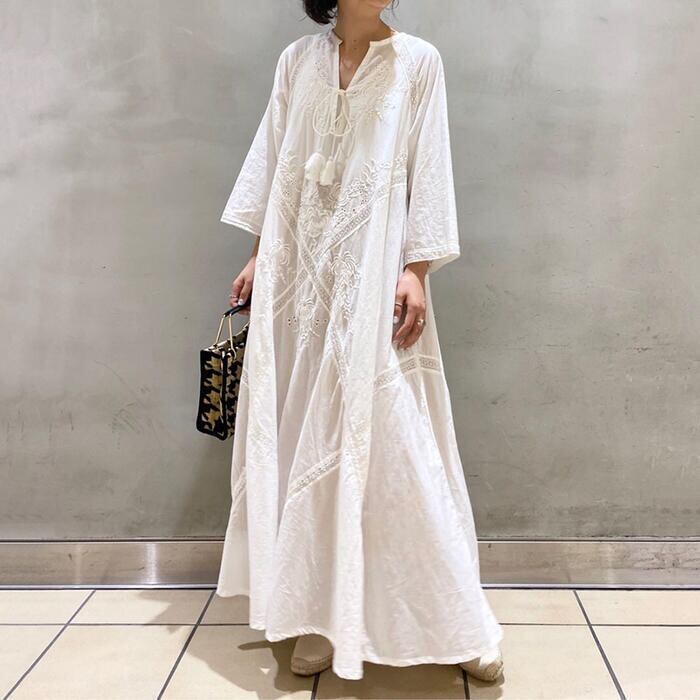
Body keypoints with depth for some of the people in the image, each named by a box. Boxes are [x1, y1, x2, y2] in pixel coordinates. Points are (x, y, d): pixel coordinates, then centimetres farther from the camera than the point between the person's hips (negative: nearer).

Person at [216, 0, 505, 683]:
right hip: (301, 271, 4)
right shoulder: (298, 60, 12)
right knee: (307, 434, 4)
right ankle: (321, 612, 16)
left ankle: (455, 617, 7)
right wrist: (258, 257, 11)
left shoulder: (417, 61, 4)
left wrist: (417, 270, -10)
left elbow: (428, 172, -1)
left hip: (374, 273, -3)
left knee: (391, 434, -6)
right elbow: (274, 165, 14)